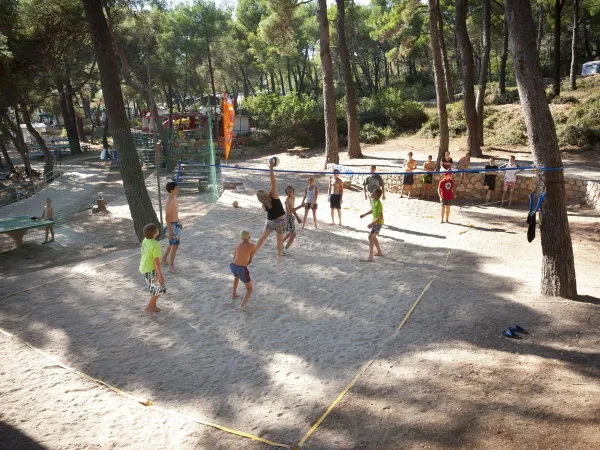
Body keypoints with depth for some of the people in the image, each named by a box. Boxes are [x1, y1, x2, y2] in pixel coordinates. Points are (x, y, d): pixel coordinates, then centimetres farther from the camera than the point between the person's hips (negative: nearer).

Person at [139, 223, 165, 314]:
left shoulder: (145, 240, 0)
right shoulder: (155, 245, -26)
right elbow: (156, 261, -23)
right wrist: (160, 275, -16)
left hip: (144, 268, 9)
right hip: (151, 270, -9)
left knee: (155, 288, 22)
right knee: (159, 289, 6)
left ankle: (153, 306, 31)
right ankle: (149, 307, 12)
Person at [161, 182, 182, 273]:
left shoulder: (174, 198, 4)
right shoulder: (169, 202, -24)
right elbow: (167, 218, -23)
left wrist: (179, 223, 24)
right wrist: (170, 232, -23)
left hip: (176, 224, 10)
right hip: (172, 226, -10)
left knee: (172, 244, 22)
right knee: (175, 246, -2)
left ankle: (163, 259, 39)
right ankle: (171, 266, 8)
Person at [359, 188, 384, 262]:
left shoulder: (379, 204, -27)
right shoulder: (373, 200, 1)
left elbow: (381, 216, -28)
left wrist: (372, 223, -32)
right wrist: (364, 215, 15)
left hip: (378, 222, -10)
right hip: (375, 221, 10)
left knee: (370, 237, -19)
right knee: (373, 237, 21)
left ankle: (370, 256, -22)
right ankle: (379, 252, 39)